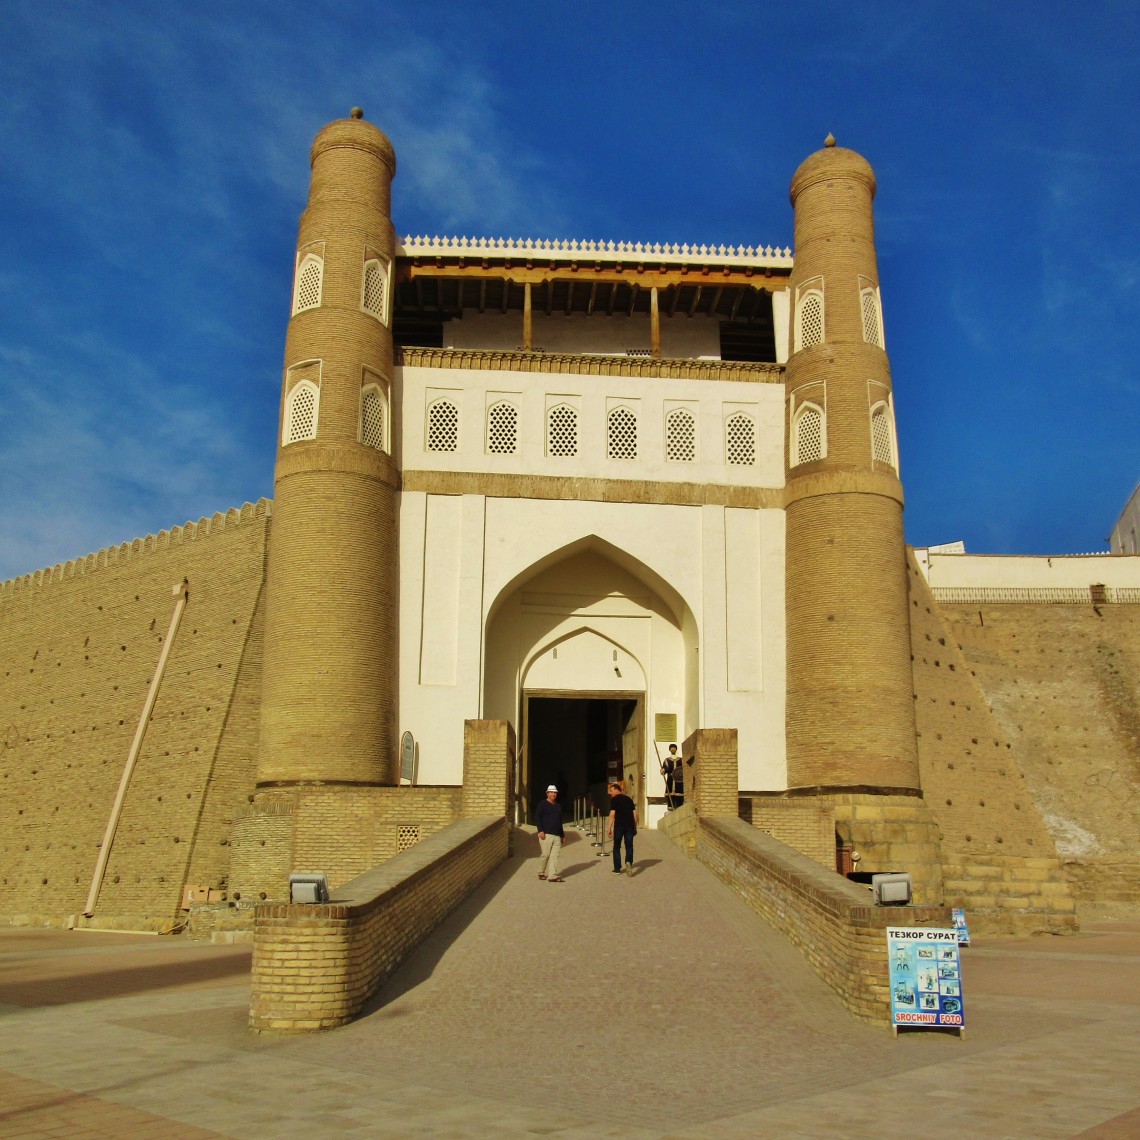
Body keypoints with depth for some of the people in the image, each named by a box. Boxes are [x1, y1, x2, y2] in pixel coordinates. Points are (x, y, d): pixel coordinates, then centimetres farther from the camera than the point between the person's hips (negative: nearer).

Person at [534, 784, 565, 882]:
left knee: (555, 856, -2)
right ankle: (541, 873, 12)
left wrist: (562, 834, 24)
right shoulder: (543, 804, 1)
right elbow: (537, 818, -6)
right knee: (545, 854, -7)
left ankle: (552, 876, -4)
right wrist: (540, 830, -16)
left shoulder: (558, 806, 21)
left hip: (557, 835, 6)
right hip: (546, 834, -6)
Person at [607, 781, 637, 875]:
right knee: (629, 846, 7)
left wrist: (609, 828, -10)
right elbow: (635, 814, 12)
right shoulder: (629, 799, 14)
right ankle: (629, 862, -19)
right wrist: (635, 827, 18)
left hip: (619, 825, -4)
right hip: (630, 826, 4)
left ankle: (617, 869, 11)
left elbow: (612, 814, -11)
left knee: (617, 847, 9)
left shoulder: (614, 800, -2)